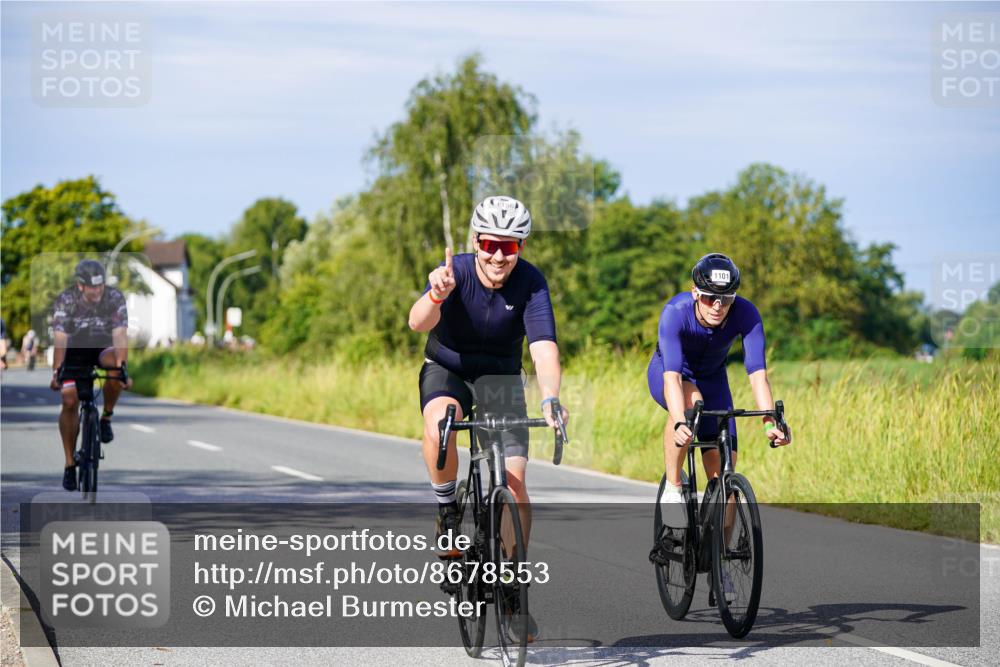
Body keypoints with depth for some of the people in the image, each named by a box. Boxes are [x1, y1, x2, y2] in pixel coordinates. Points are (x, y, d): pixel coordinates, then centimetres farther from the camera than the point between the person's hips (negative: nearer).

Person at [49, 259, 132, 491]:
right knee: (70, 402, -14)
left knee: (115, 368, -35)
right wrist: (56, 372, -43)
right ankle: (70, 464, -4)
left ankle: (106, 418, -11)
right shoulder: (65, 300, -24)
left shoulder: (115, 298, -23)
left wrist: (122, 367, -45)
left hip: (104, 346, 0)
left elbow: (120, 335, -31)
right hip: (76, 349, 0)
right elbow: (60, 339, -31)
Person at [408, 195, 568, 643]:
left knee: (514, 484, -10)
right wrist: (436, 295, -64)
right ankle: (448, 509, -10)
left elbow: (544, 348, -33)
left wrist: (550, 399, -52)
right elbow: (418, 323, -41)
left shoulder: (530, 283, -22)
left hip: (501, 376, 1)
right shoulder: (455, 271, -24)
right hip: (447, 369, -1)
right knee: (438, 424, -36)